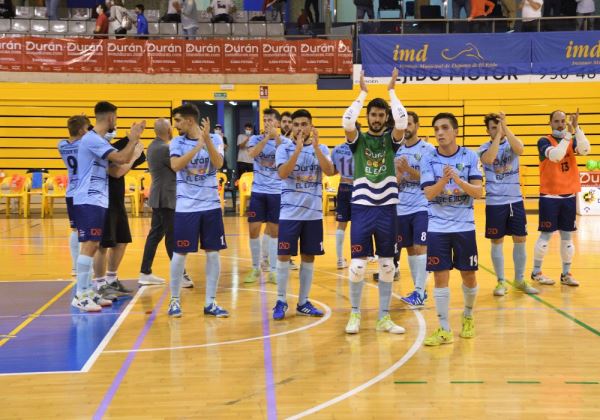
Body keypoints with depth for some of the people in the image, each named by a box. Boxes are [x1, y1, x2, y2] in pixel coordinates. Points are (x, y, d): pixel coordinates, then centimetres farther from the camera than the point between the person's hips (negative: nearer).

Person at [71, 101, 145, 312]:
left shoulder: (99, 140, 17)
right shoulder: (92, 139, -15)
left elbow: (117, 168, 16)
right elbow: (121, 158, -24)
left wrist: (133, 139, 10)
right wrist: (133, 138, -10)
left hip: (98, 201, 10)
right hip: (89, 201, -10)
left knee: (93, 245, 10)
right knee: (89, 245, -12)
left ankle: (87, 290, 14)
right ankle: (80, 295, -11)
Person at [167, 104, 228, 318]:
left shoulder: (214, 139, 0)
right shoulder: (177, 142, 0)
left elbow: (218, 164, -14)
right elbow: (175, 166, -17)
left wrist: (207, 139, -24)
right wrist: (198, 145, -22)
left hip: (211, 205, 1)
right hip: (186, 207, -1)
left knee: (213, 253, 3)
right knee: (180, 253, 2)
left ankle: (210, 302, 12)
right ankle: (174, 300, 16)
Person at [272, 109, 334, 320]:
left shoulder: (321, 148, 5)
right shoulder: (284, 148, -1)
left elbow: (329, 171, -12)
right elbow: (283, 174, -17)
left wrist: (315, 147, -22)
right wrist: (298, 148, -26)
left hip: (314, 213, 2)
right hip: (290, 213, -2)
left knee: (308, 257, 7)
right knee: (284, 256, -1)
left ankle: (303, 302, 16)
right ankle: (281, 301, 9)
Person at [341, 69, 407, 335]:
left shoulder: (391, 139, 5)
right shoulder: (358, 139, 2)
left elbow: (402, 121, -16)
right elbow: (347, 122, -18)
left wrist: (392, 91, -6)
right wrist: (362, 93, -9)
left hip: (386, 208, 2)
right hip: (362, 207, -1)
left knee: (387, 265, 5)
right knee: (358, 265, -3)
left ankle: (384, 318, 14)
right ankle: (355, 314, 14)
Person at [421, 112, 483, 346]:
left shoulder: (470, 157, -3)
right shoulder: (429, 160, -3)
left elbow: (478, 192, -9)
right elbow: (428, 194, -11)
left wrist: (459, 180, -25)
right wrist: (444, 180, -29)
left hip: (464, 226, 0)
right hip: (437, 228, 0)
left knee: (468, 275, 8)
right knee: (440, 276, -2)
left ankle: (468, 316, 34)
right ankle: (444, 329, 6)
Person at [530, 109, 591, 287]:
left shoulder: (572, 141, 7)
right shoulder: (544, 141, -5)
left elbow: (585, 150, -15)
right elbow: (555, 156, -25)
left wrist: (576, 128, -22)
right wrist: (567, 134, -26)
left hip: (569, 195, 4)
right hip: (549, 196, -4)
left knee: (567, 236, 7)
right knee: (546, 234, -1)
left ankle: (566, 274, 16)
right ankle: (536, 272, 11)